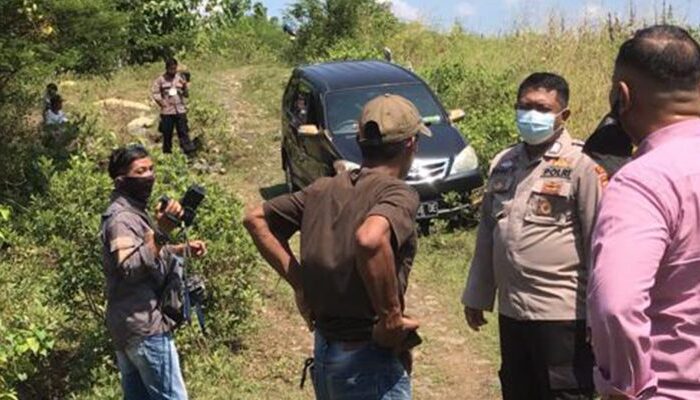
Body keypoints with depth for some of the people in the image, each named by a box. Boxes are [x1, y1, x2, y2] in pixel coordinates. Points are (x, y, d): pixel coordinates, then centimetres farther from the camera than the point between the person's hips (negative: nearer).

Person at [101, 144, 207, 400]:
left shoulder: (133, 211, 16)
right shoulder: (120, 218, -16)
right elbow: (131, 267, -29)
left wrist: (182, 249, 13)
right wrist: (161, 231, -35)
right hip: (145, 327, -10)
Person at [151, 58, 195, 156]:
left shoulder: (180, 78, 8)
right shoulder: (160, 80, 3)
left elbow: (186, 94, 5)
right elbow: (154, 93, 2)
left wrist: (185, 86, -14)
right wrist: (162, 103, -5)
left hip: (180, 110, 1)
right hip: (167, 111, -1)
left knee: (183, 132, -5)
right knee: (167, 134, 5)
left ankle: (189, 153, -8)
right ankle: (167, 154, 15)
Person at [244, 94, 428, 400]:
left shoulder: (323, 189, 6)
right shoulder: (398, 194, -16)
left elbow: (255, 219, 13)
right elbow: (369, 240, -37)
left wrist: (298, 283, 9)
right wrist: (391, 316, -25)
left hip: (323, 349, 8)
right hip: (369, 360, -7)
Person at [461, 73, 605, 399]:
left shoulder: (581, 165, -10)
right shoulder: (503, 163, 10)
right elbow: (487, 232, 15)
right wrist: (476, 296, 15)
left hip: (562, 314, -6)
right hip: (511, 310, 7)